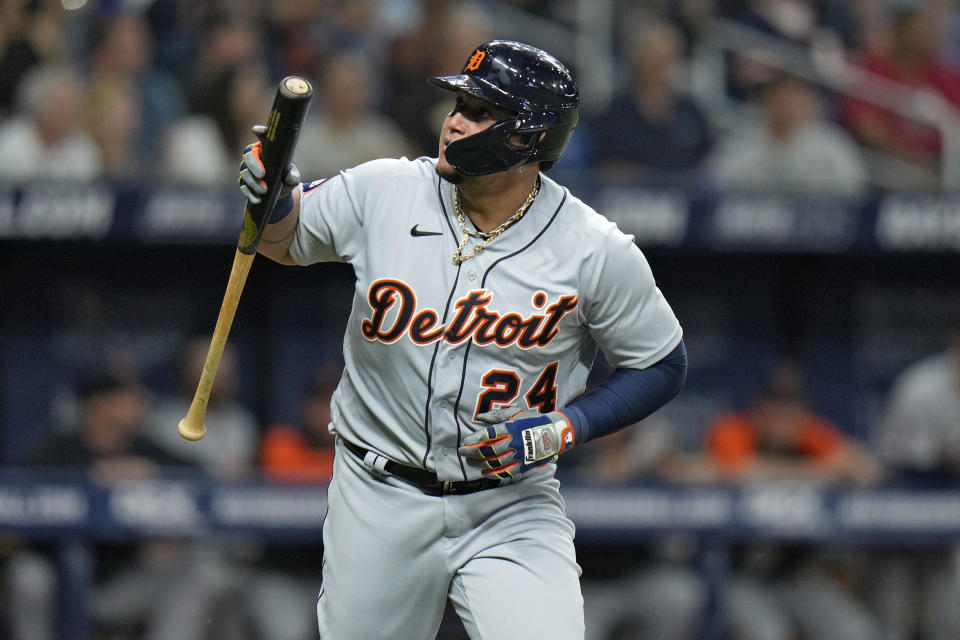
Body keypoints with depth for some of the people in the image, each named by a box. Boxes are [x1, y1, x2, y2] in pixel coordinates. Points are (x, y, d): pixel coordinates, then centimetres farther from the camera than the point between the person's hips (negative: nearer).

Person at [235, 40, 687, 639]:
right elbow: (284, 240, 10)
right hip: (380, 499, 2)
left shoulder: (597, 251, -11)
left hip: (514, 505, -2)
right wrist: (274, 195, -14)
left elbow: (663, 366, -1)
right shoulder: (384, 191, -6)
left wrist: (563, 429, -14)